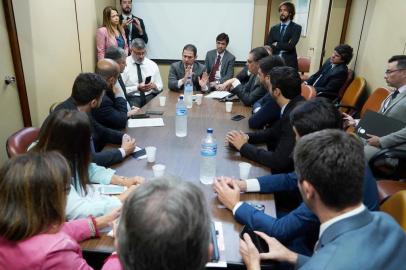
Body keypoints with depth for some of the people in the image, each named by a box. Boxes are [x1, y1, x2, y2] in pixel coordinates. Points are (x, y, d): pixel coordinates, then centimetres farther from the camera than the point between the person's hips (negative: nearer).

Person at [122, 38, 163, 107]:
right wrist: (137, 88, -20)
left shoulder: (152, 65, 10)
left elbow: (160, 87, 14)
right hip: (131, 98, -3)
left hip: (150, 97, 3)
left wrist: (154, 86, -9)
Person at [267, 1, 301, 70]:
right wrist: (284, 47, -9)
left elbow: (290, 46, -11)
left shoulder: (296, 28, 2)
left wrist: (276, 45, -1)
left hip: (289, 63, -3)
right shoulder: (274, 28, 14)